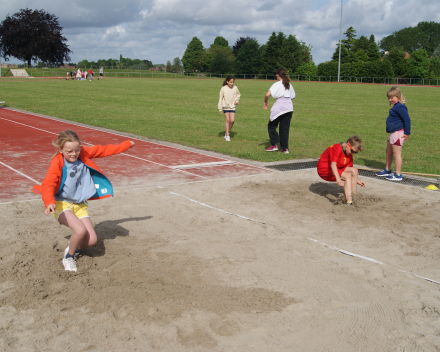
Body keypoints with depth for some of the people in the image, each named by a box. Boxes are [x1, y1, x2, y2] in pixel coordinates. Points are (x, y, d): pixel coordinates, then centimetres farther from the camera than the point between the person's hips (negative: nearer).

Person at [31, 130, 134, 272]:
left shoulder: (83, 154, -4)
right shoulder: (57, 163, -19)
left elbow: (103, 150, 10)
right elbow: (48, 184, -32)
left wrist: (126, 145, 19)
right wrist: (49, 203, -52)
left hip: (80, 205, 5)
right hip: (62, 204, -5)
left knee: (91, 240, -6)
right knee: (80, 230, -28)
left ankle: (74, 247, 30)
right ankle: (68, 256, 3)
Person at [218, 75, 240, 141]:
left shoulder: (235, 88, -2)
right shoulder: (223, 88, -9)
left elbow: (238, 94, 20)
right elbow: (220, 98, -3)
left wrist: (237, 100, 2)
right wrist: (220, 108, -5)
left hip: (232, 107, 2)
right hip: (225, 106, -2)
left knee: (232, 120, -7)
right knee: (227, 120, -3)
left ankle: (227, 132, 17)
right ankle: (227, 136, 5)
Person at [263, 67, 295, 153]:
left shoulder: (277, 84, -6)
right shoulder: (289, 85, 14)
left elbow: (267, 94, -17)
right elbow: (292, 96, 18)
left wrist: (265, 103, -2)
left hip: (279, 107, -6)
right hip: (289, 107, 6)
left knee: (271, 126, 9)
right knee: (285, 128, 10)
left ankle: (274, 145, 3)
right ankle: (285, 148, 7)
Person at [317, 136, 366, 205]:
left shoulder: (349, 154, 3)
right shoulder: (337, 149, -25)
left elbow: (348, 170, 11)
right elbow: (333, 164, -38)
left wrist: (357, 181, 5)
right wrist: (338, 178, -49)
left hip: (336, 169, 9)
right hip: (324, 169, -9)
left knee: (354, 170, -9)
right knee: (347, 176, -24)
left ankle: (352, 196, -6)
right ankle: (349, 201, -32)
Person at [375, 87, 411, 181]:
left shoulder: (400, 107, -18)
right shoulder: (396, 107, 13)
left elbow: (407, 119, -22)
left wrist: (407, 133, -20)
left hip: (398, 133, -11)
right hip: (393, 133, 11)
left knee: (396, 153, -4)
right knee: (388, 151, 21)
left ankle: (398, 175, 3)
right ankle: (387, 170, 36)